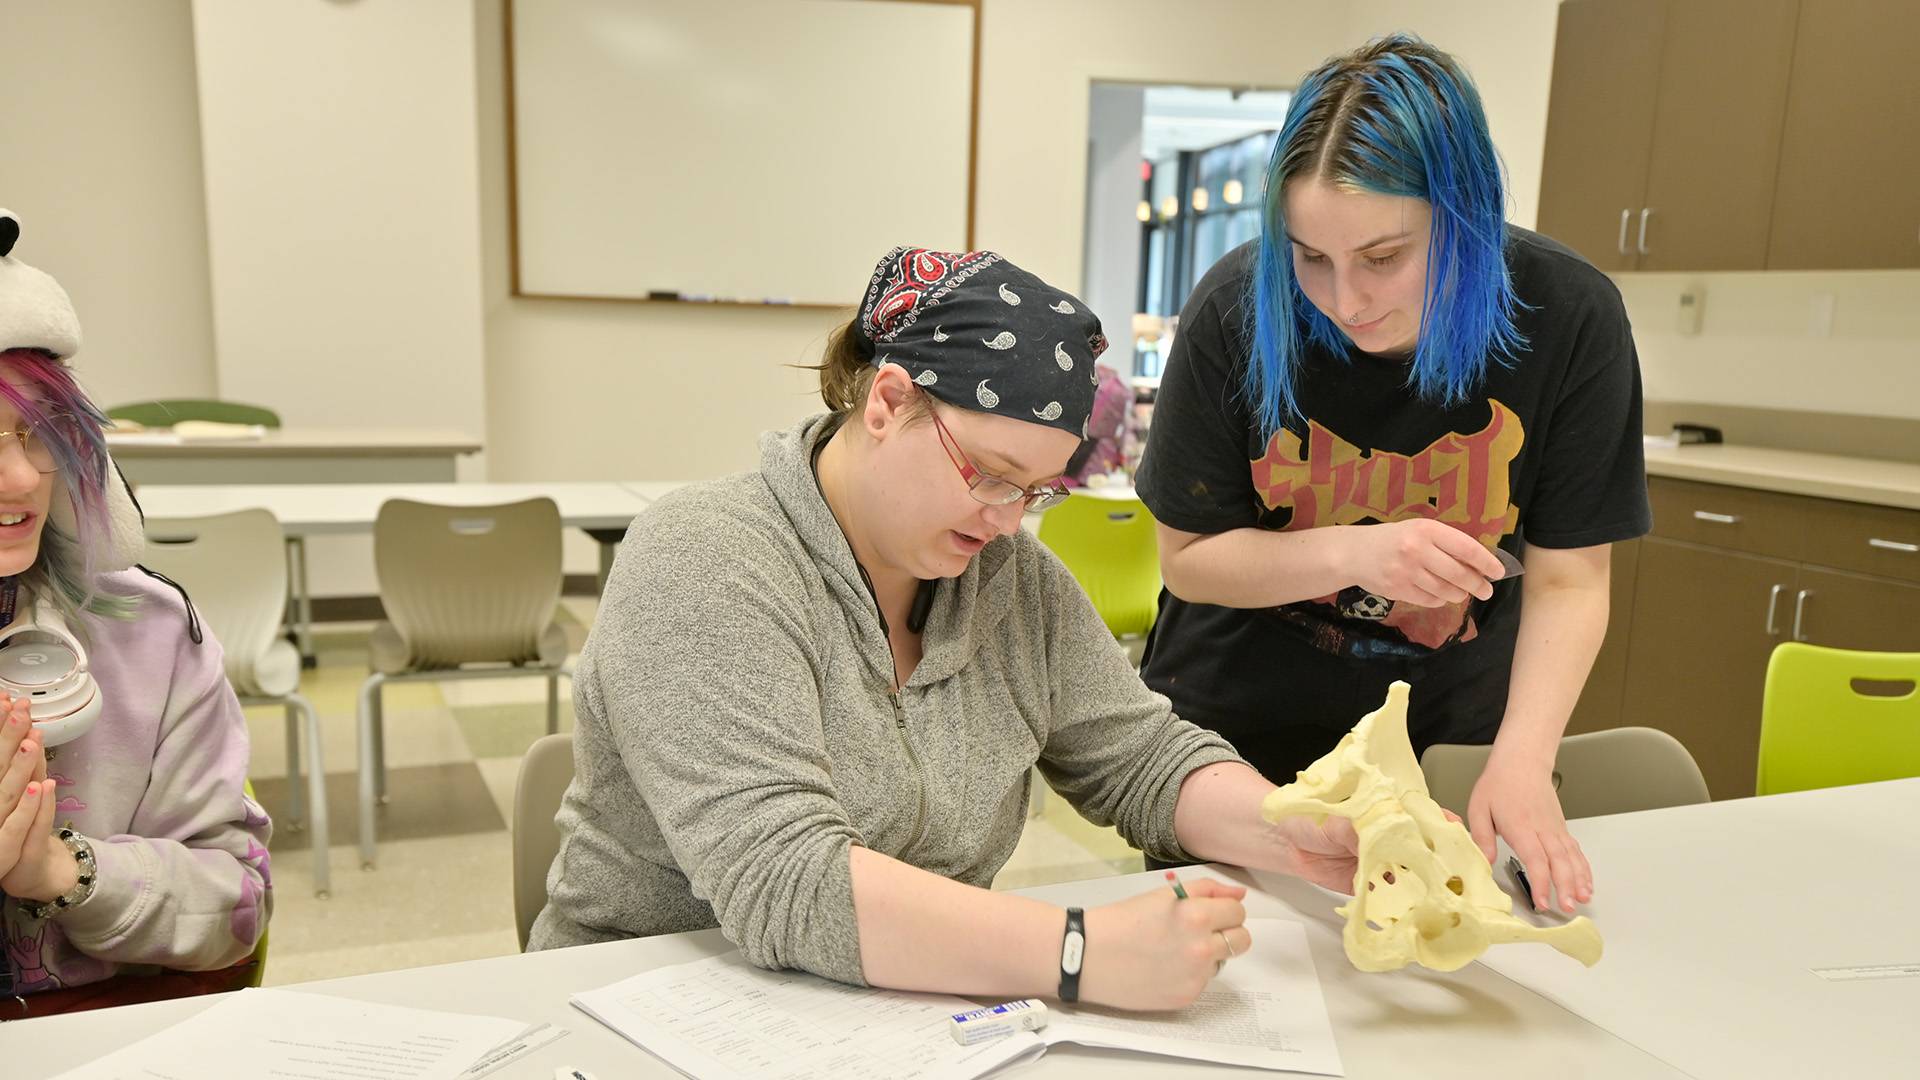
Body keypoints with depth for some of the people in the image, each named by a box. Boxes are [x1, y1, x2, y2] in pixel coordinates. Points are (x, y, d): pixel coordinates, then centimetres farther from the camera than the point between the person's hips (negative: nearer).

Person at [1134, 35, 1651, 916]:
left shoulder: (1567, 317, -19)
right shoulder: (1234, 309, -21)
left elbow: (1567, 580, -13)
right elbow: (1188, 560, -13)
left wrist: (1520, 762, -27)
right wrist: (1351, 553, -29)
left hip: (1447, 727, 1)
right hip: (1238, 723, 0)